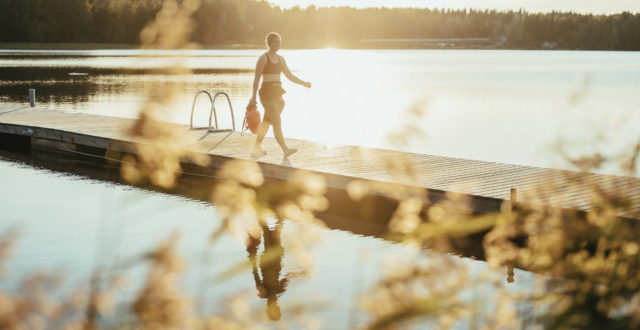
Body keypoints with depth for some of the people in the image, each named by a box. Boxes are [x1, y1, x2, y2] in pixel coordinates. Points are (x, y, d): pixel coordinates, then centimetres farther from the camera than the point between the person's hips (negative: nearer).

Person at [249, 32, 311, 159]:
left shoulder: (280, 59, 13)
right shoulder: (263, 58, -7)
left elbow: (290, 76, 14)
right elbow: (256, 79, -10)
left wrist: (304, 83, 1)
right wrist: (253, 97, -14)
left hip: (277, 94, 7)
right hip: (267, 93, -7)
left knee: (267, 122, 12)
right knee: (277, 122, -15)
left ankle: (256, 148, 23)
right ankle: (285, 149, -20)